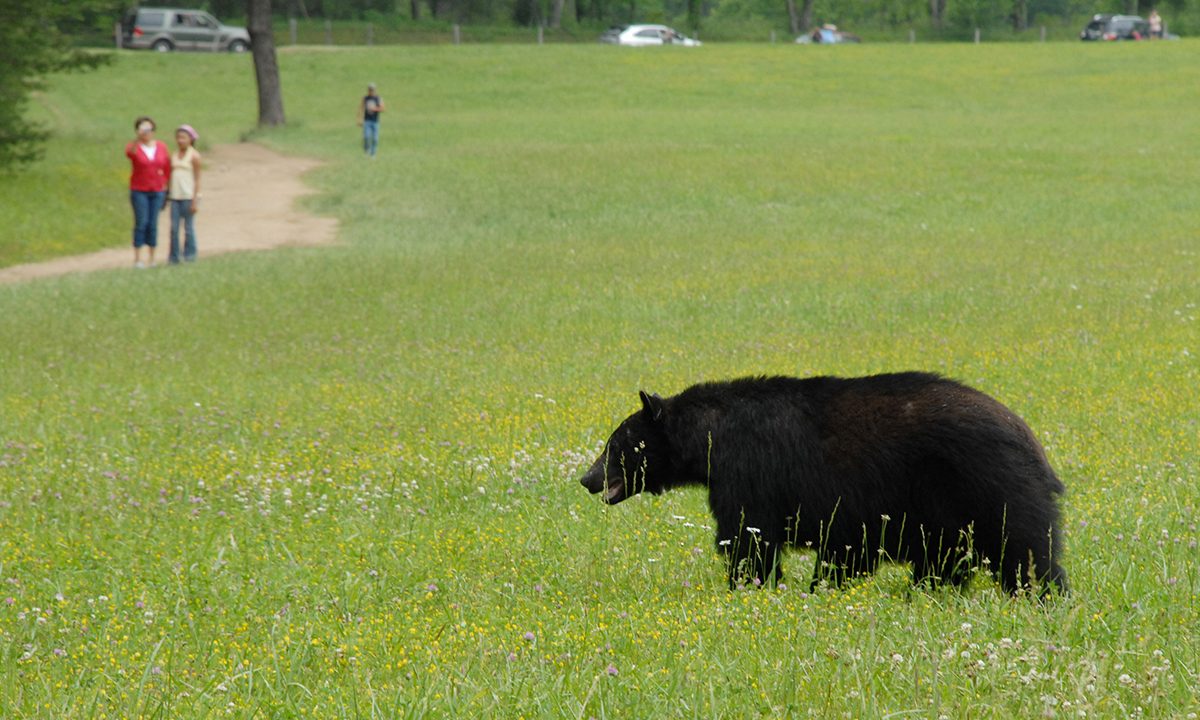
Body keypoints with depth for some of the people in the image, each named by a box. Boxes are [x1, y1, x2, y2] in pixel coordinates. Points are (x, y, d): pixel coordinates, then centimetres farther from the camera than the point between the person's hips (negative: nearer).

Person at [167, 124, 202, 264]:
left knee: (189, 228, -2)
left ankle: (189, 256, 5)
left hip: (188, 197, -5)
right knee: (174, 228, 2)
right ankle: (174, 258, 5)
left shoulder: (194, 156, -3)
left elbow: (197, 179, -5)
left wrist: (194, 201, -10)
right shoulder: (174, 156, 13)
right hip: (175, 197, 5)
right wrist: (167, 195, 13)